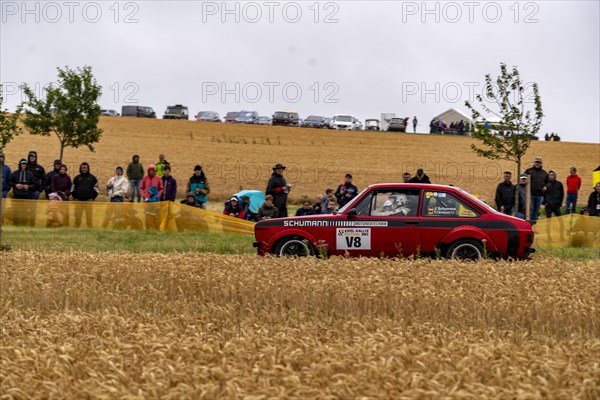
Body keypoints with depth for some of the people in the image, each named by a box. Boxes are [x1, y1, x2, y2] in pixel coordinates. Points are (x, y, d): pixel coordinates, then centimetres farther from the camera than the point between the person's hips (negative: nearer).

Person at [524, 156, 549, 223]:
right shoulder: (529, 171, 5)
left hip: (540, 195, 3)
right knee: (530, 209, -4)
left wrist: (545, 187, 3)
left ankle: (534, 223, 11)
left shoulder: (544, 173, 15)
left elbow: (548, 182, 22)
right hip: (531, 194, -3)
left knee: (536, 210, 7)